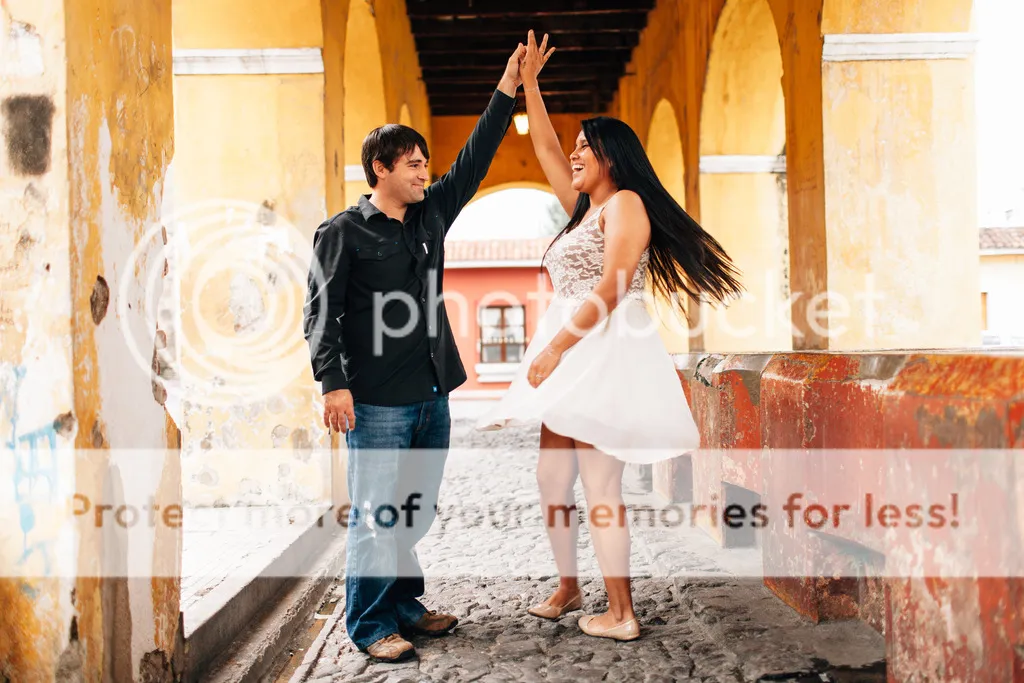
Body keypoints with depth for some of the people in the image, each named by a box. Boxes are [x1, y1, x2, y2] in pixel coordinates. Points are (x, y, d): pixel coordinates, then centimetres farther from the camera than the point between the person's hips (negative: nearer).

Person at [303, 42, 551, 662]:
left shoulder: (431, 216, 13)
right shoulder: (343, 232, -4)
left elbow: (474, 163, 15)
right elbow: (320, 313, -8)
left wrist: (508, 91, 12)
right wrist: (333, 383, -16)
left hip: (431, 396, 7)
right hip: (376, 402, -6)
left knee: (417, 512, 14)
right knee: (377, 515, -1)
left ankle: (404, 605, 29)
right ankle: (369, 625, 12)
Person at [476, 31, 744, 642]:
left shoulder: (625, 202, -5)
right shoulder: (583, 210, 21)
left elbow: (612, 288, -17)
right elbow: (545, 148, 29)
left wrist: (555, 346, -20)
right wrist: (528, 83, 27)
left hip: (604, 352, -9)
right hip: (569, 355, 9)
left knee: (600, 483, -9)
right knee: (552, 476, 10)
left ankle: (621, 614, -2)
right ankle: (569, 588, 24)